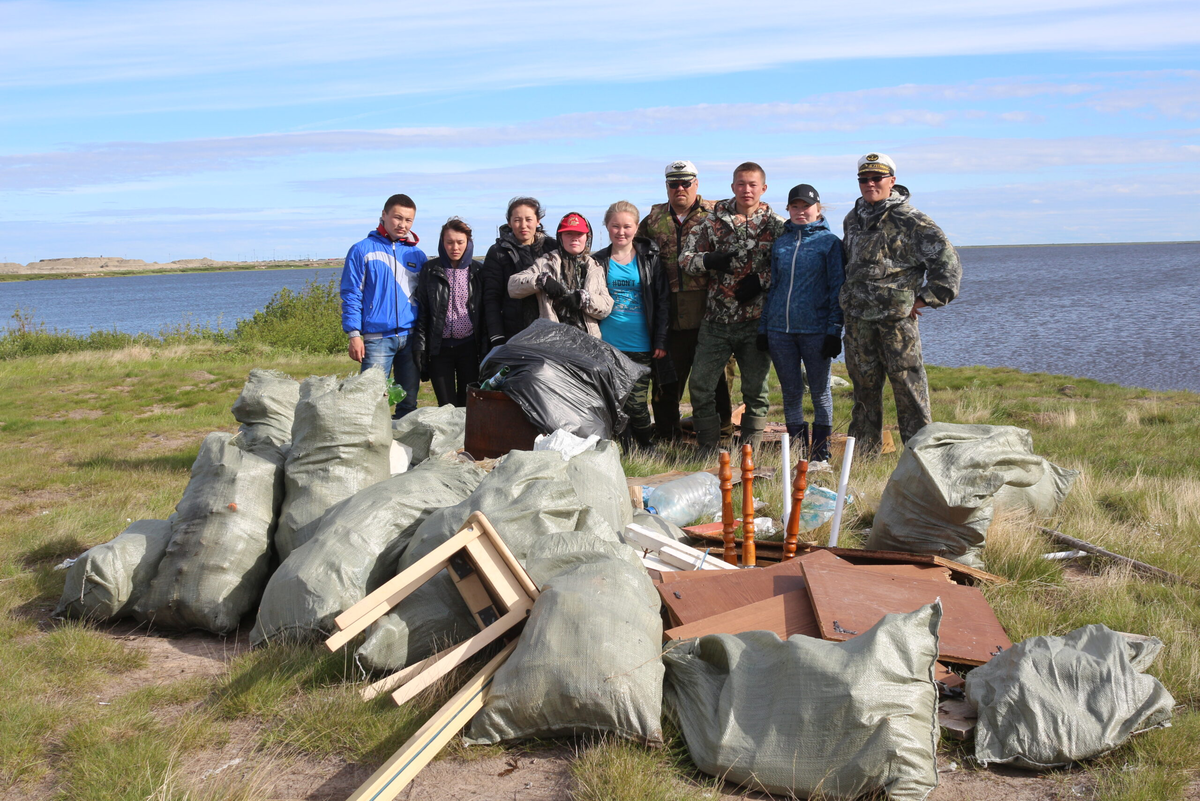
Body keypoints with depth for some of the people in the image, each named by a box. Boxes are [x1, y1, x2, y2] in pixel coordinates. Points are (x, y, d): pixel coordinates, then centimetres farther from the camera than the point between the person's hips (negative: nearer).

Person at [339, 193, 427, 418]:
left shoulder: (417, 255, 13)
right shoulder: (363, 250, 2)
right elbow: (351, 295, -1)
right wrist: (354, 334, -9)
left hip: (412, 338, 4)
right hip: (378, 338, -4)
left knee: (409, 403, 7)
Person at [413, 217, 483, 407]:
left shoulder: (478, 271, 4)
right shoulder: (431, 270, 3)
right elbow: (421, 310, 3)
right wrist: (420, 346, -5)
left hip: (469, 346, 0)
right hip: (440, 348, 0)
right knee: (446, 406, 2)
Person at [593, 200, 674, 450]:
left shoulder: (650, 259, 4)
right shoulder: (599, 262, 7)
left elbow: (663, 302, 4)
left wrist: (661, 341, -3)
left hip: (641, 346, -2)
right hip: (607, 345, 2)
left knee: (636, 403, -4)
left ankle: (648, 447, 18)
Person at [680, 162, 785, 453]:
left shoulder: (776, 225, 3)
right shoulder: (714, 220, 7)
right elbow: (685, 257, 6)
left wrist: (761, 279, -14)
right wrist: (709, 260, -13)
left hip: (755, 322, -1)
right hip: (716, 320, 1)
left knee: (755, 391, 4)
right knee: (700, 385, 0)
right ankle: (707, 451, 14)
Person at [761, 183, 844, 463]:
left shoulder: (830, 241, 2)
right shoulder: (780, 243, 13)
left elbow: (836, 288, -2)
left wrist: (834, 330, -10)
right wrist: (763, 327, 9)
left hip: (815, 329, -4)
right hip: (780, 329, 4)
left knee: (820, 390, 4)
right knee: (791, 392, 8)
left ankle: (820, 456, 13)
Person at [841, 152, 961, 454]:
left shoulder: (909, 222, -7)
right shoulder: (853, 220, 14)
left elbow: (947, 261, -8)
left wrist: (925, 299, -8)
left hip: (896, 319, -6)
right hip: (857, 320, 6)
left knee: (909, 389, -4)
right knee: (864, 390, 13)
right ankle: (861, 459, 21)